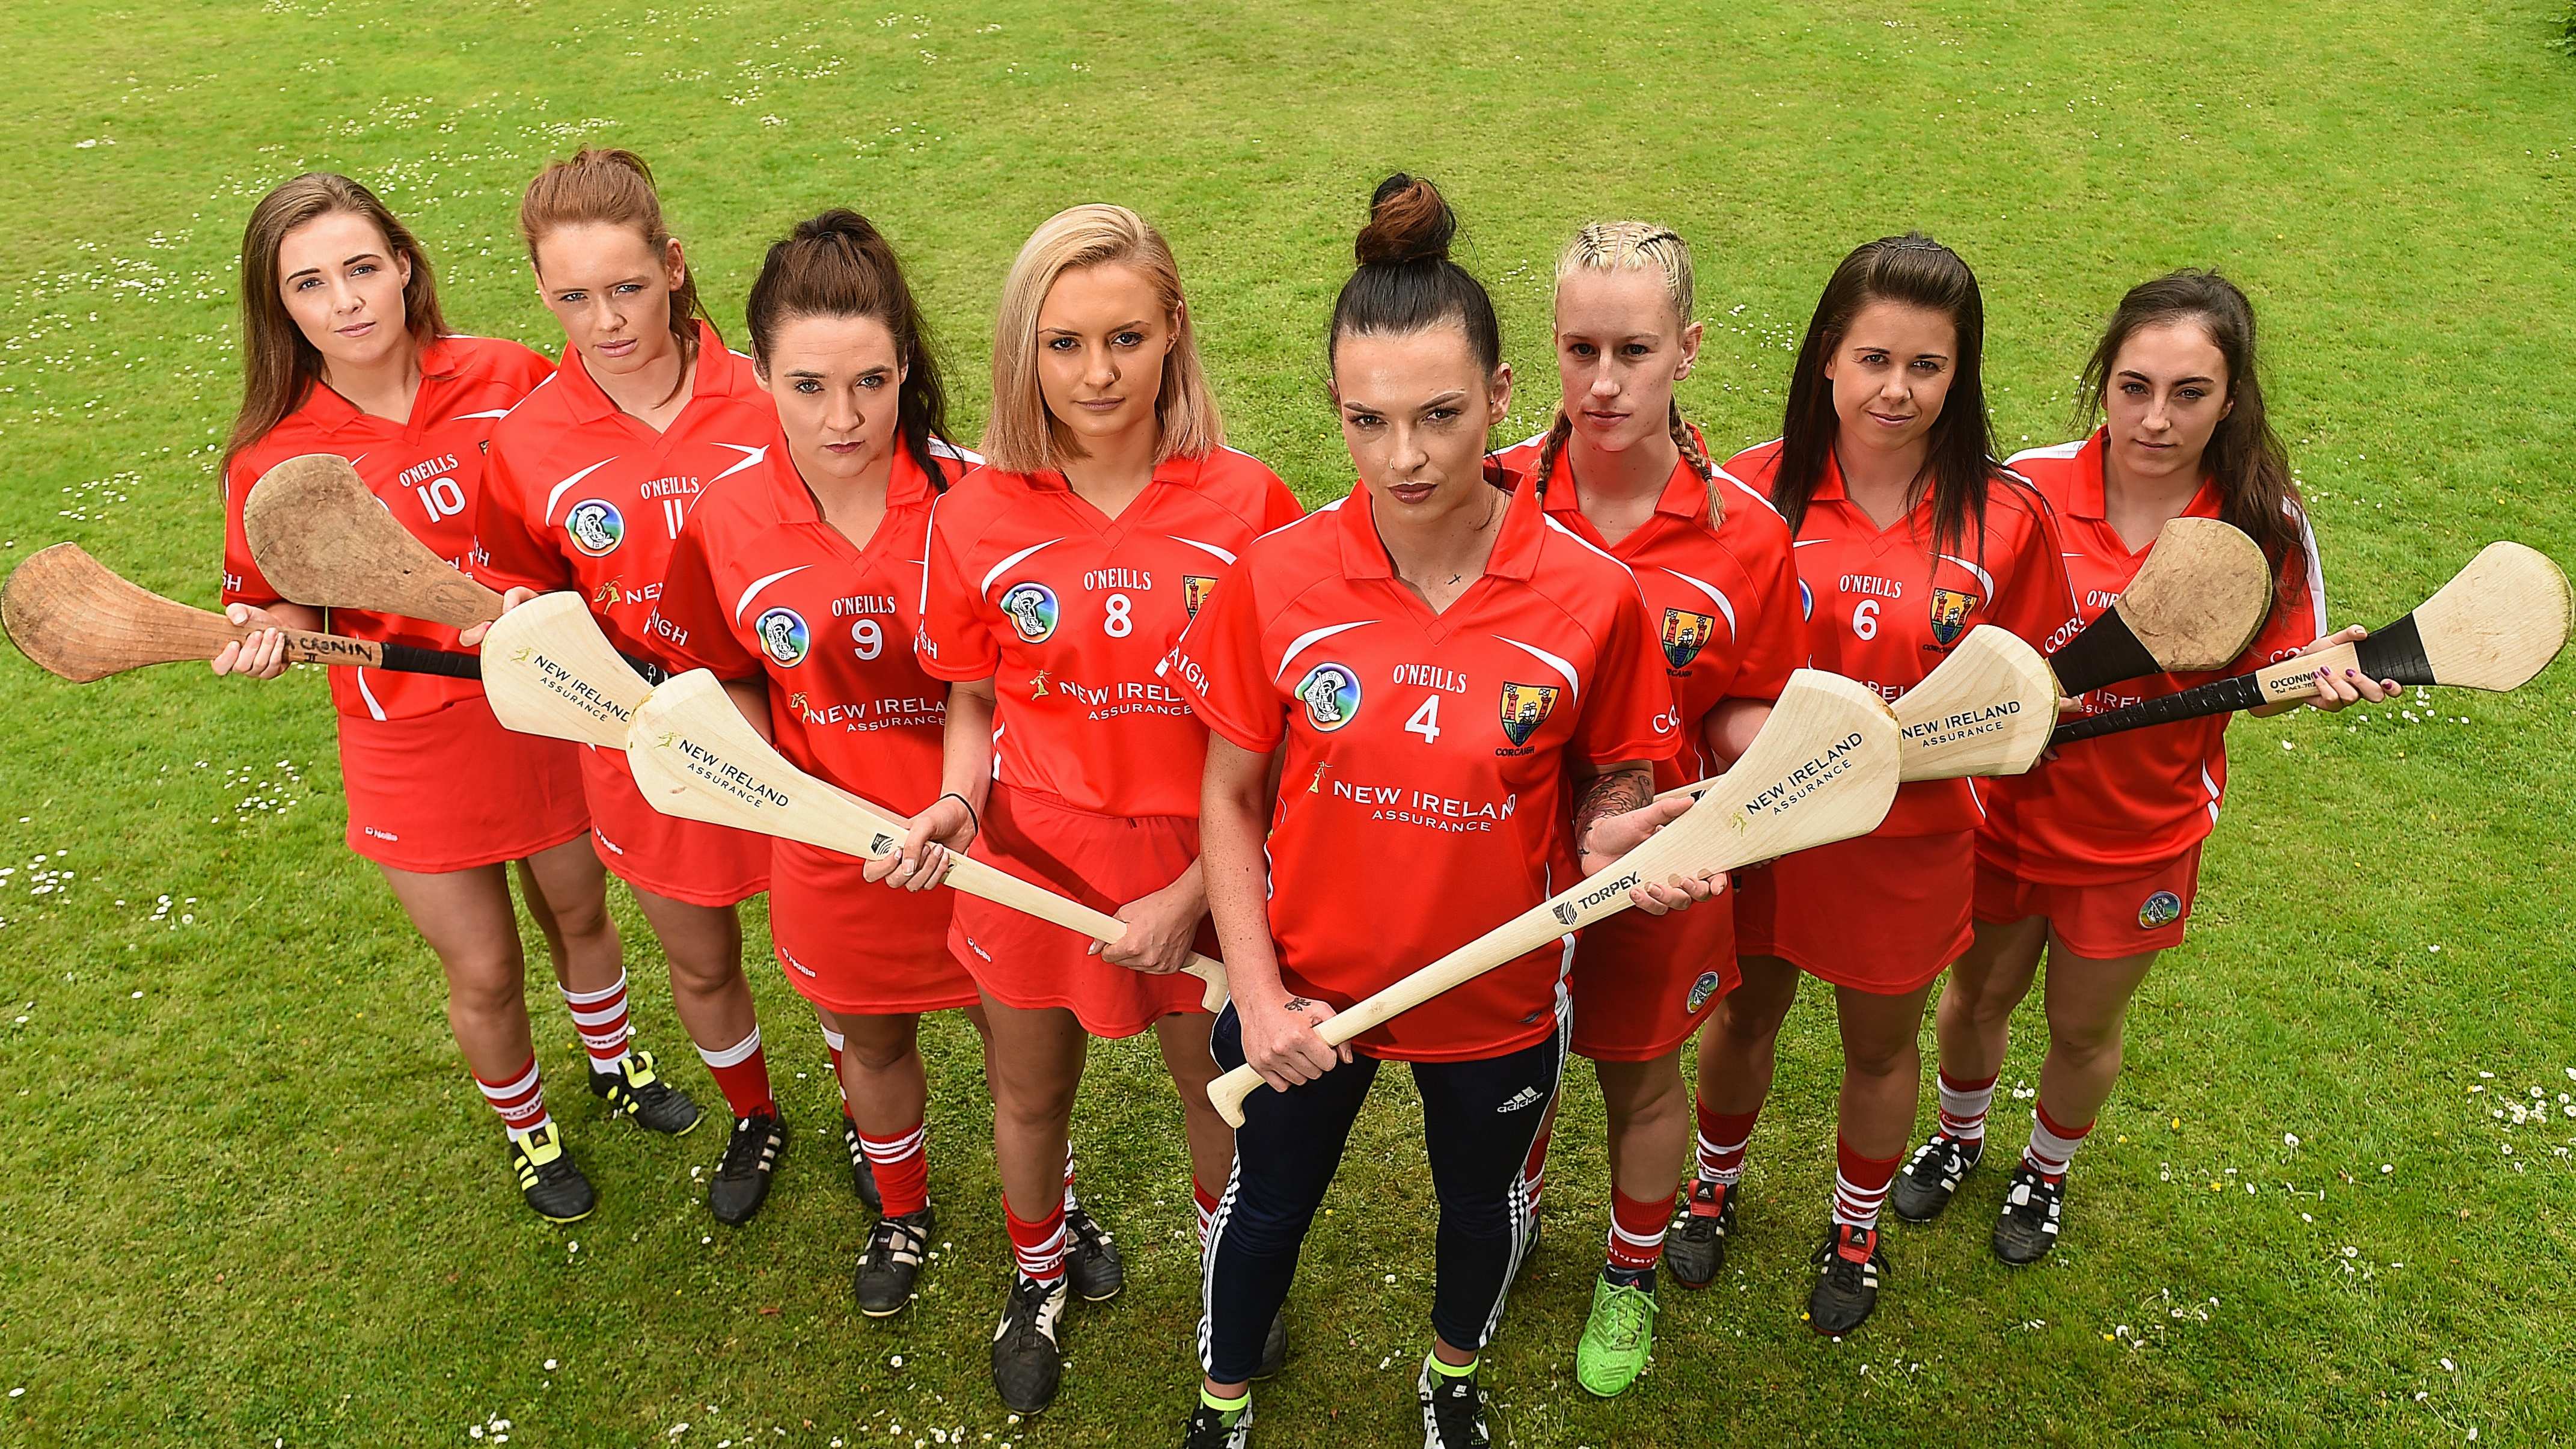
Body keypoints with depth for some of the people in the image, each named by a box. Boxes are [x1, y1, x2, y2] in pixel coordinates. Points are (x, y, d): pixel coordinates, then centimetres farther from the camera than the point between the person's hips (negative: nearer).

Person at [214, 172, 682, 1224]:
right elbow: (284, 605, -1)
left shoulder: (506, 380, -12)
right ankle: (525, 1128, 44)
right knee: (485, 971, 13)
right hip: (417, 747, -1)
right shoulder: (274, 456, -14)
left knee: (579, 909, 24)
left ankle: (614, 1061, 54)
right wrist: (265, 636, -24)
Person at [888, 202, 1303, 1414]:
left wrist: (1194, 889, -14)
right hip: (1034, 861, 1)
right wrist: (957, 804, -17)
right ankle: (1042, 1272, 54)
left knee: (1221, 1087, 20)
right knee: (1031, 1095, 23)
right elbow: (974, 701, 3)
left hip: (1201, 863, -1)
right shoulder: (976, 518, -10)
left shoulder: (1247, 504, -14)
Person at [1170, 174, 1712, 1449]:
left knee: (1482, 1203, 27)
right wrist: (1257, 996, -12)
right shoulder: (1275, 579, -17)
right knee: (1266, 1202, 23)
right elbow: (1229, 799, -7)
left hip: (1498, 997, 0)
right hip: (1306, 988, 0)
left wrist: (1614, 841, -26)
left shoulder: (1592, 596, -20)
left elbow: (1612, 784, -3)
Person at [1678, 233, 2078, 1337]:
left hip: (1912, 841, 0)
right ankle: (1716, 1182, 53)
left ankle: (1856, 1228, 49)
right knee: (1743, 1014, 22)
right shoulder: (1757, 489, -13)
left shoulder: (2006, 520, -13)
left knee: (1880, 1046, 20)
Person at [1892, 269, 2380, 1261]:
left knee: (2084, 1028, 20)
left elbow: (2263, 674, -4)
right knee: (1978, 994, 22)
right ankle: (1958, 1136, 54)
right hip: (2008, 806, 0)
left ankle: (2046, 1171, 51)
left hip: (2143, 835, 0)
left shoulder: (2267, 525, -16)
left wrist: (2318, 674, -27)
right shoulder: (2025, 489, -18)